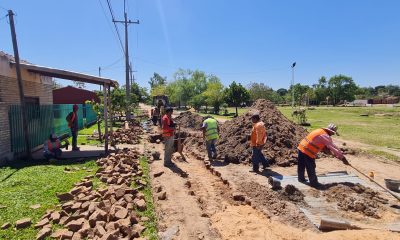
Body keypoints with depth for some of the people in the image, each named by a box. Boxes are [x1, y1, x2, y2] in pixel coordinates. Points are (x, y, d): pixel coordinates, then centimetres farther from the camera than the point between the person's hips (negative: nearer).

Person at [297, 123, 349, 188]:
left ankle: (301, 178, 37)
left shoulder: (320, 131, 15)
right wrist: (343, 157, -6)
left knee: (301, 166, 21)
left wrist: (329, 151, 12)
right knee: (311, 168, 5)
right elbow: (333, 147, -12)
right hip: (308, 152, -9)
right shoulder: (325, 136, -13)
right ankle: (313, 183, 16)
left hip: (301, 147, 9)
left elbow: (324, 146, 23)